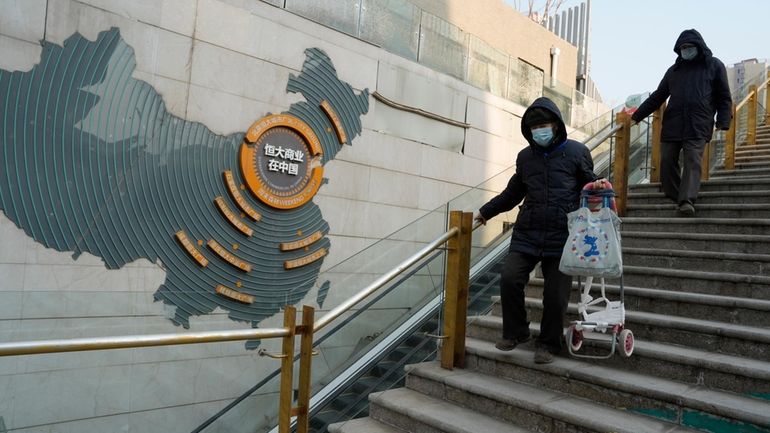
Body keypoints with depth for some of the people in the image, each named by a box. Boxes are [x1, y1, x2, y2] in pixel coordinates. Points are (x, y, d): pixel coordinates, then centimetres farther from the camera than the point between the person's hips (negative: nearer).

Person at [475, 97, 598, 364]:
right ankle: (515, 332, 11)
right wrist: (486, 211, 24)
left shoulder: (576, 152, 4)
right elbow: (513, 193, 24)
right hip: (527, 234, 3)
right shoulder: (525, 156, 14)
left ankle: (548, 344, 22)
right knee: (509, 278, -12)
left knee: (556, 294, 0)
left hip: (562, 237, -2)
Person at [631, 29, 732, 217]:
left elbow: (724, 97, 10)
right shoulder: (674, 70, 21)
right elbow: (657, 96, 24)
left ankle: (687, 200, -22)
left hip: (698, 126, -3)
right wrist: (637, 115, 18)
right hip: (672, 125, 3)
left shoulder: (714, 66, 13)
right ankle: (674, 197, 6)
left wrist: (723, 122, -4)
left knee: (692, 161, -14)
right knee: (667, 161, -5)